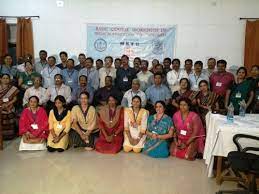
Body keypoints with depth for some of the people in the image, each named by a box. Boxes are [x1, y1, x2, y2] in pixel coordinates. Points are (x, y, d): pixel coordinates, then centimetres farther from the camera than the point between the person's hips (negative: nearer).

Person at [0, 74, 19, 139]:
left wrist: (8, 104, -14)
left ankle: (9, 136, 17)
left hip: (9, 109, 0)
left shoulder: (13, 88, 0)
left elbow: (15, 99, -1)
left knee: (9, 124, 6)